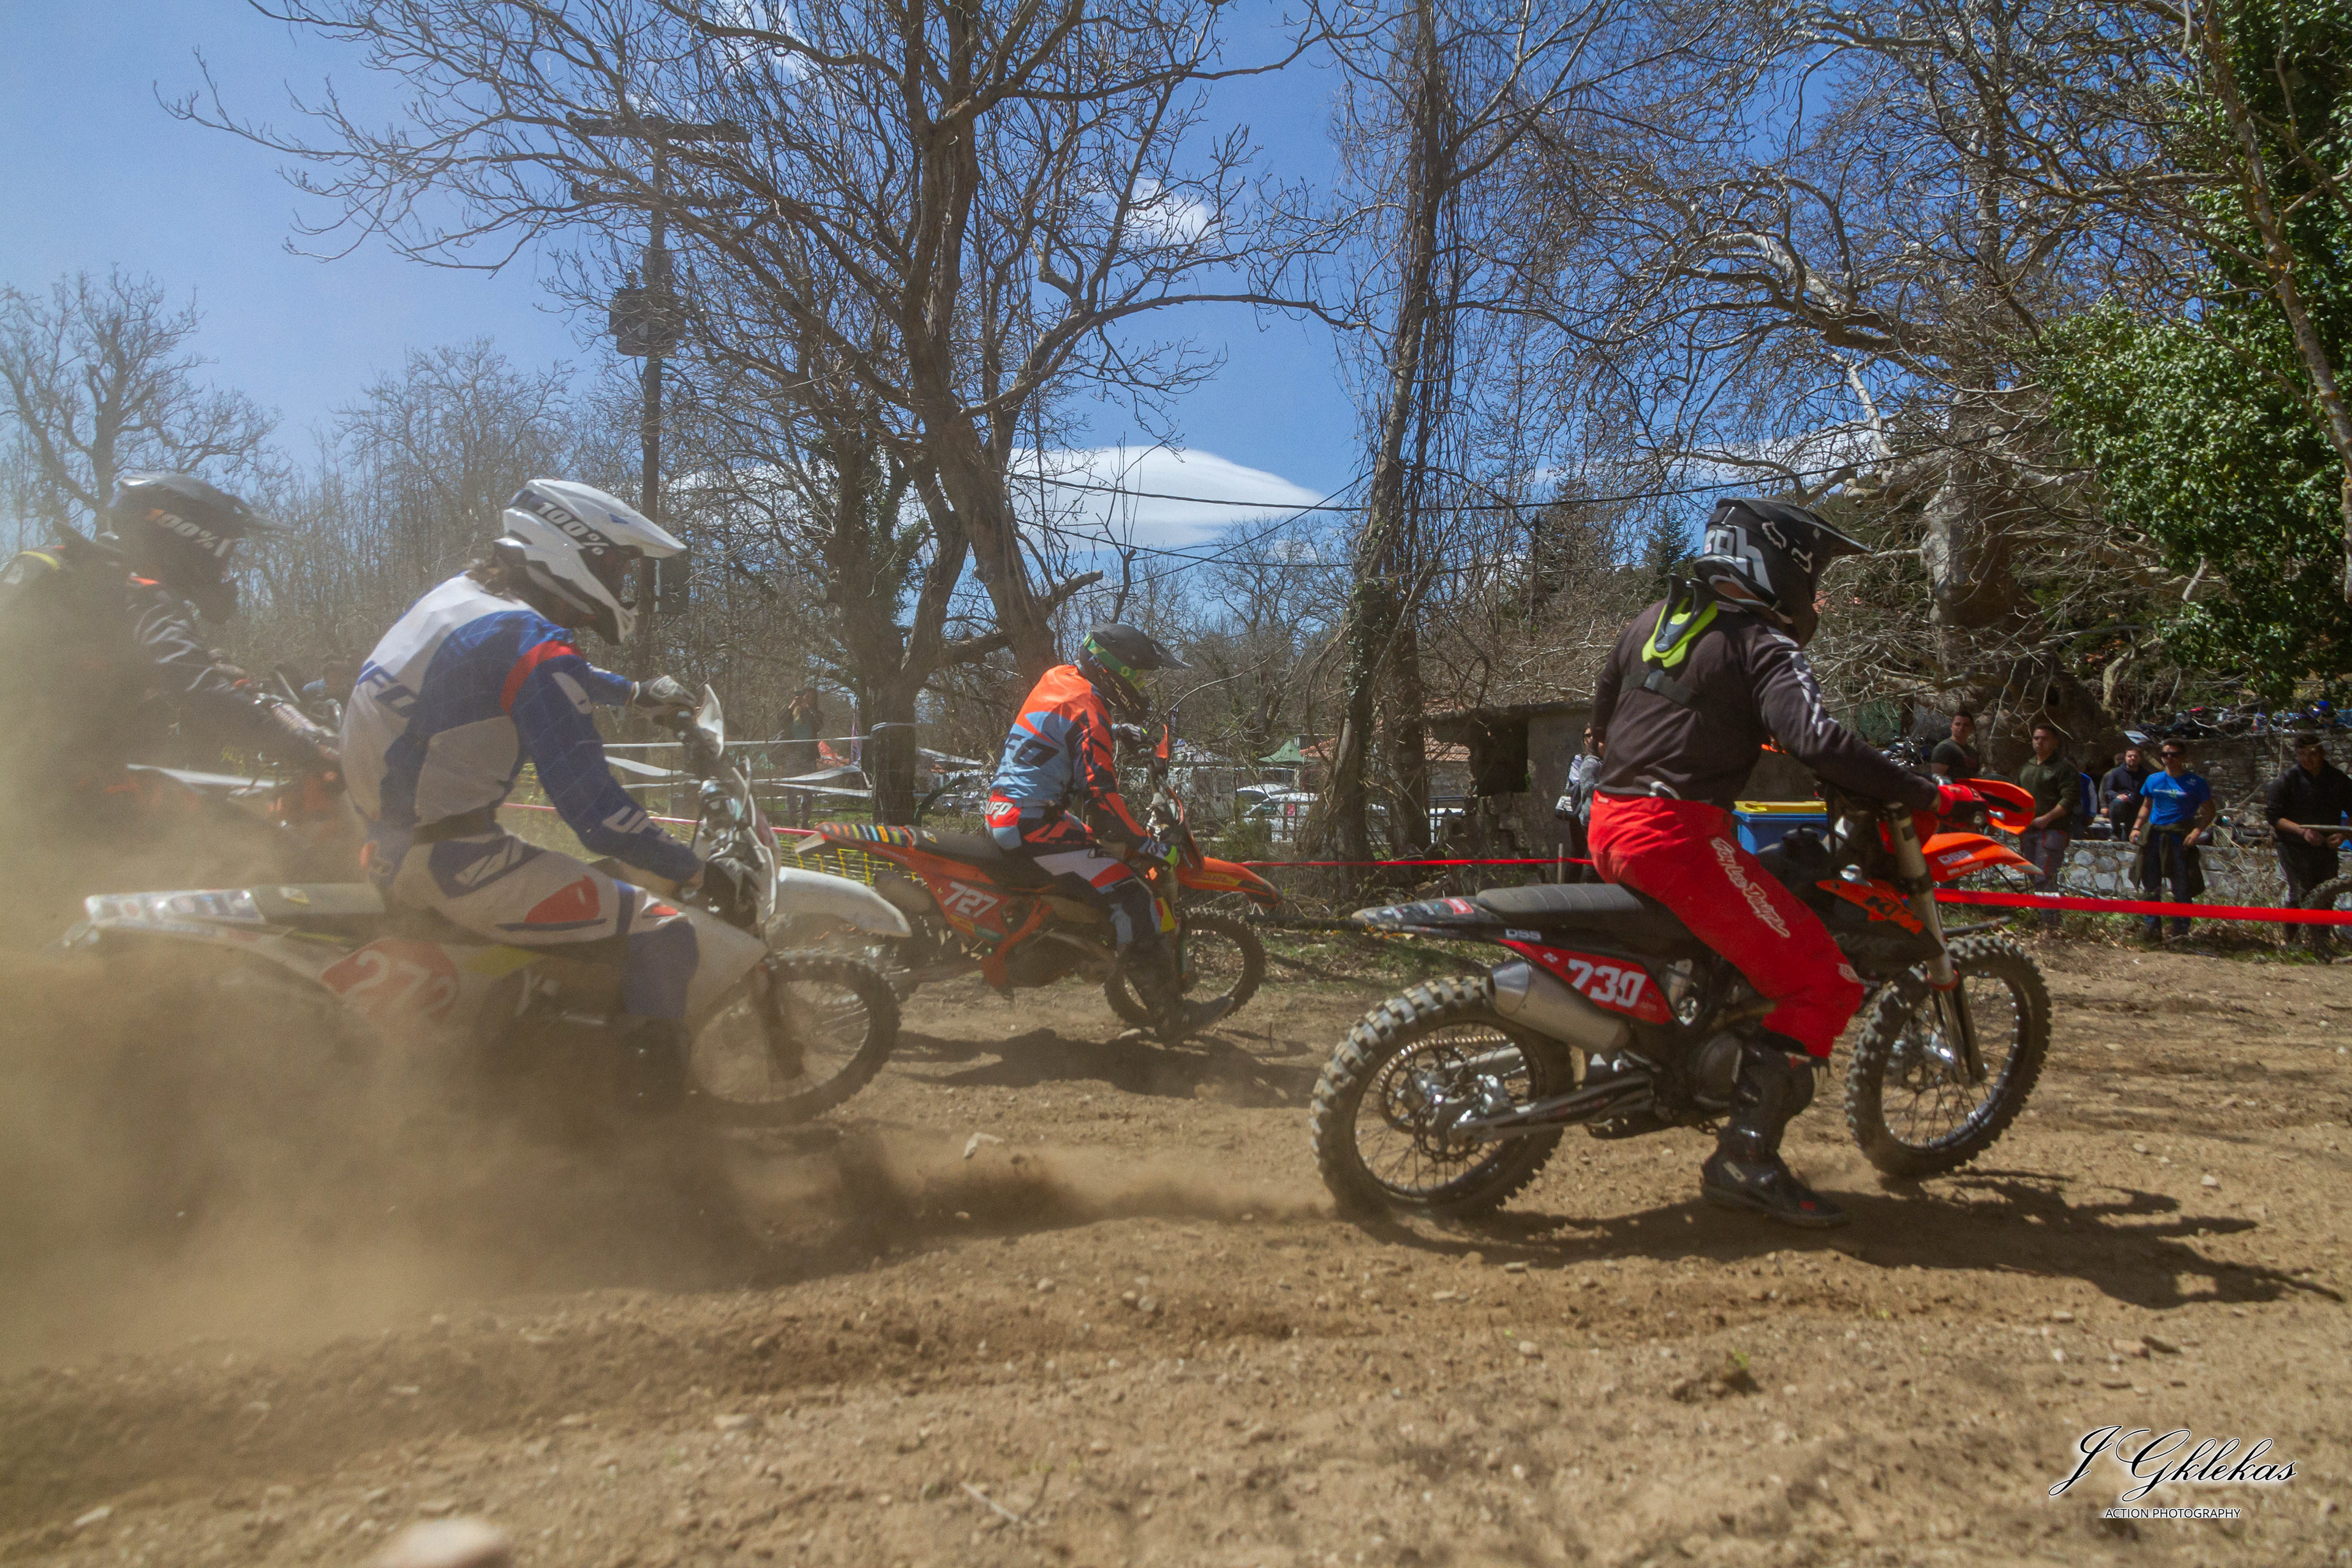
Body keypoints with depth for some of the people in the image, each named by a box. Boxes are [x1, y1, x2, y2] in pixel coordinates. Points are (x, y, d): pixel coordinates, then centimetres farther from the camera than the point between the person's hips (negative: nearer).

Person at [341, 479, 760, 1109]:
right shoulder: (534, 645, -20)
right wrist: (701, 874, -13)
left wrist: (633, 692, 43)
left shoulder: (465, 592, 8)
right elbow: (596, 813, -23)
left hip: (387, 842, 10)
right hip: (453, 861, -10)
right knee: (666, 932, -9)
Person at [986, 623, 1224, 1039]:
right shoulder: (1089, 711, -17)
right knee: (1134, 902, -11)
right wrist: (1150, 846, -14)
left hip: (1002, 808, 10)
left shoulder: (1058, 677, 11)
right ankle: (1173, 1016, -9)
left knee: (1101, 843, 33)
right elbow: (1101, 800, -22)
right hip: (1032, 824, -10)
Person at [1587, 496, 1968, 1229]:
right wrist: (1925, 795, -12)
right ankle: (1745, 1156, -10)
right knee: (1824, 984, -4)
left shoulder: (1650, 619, 18)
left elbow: (1601, 716, 25)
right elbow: (1818, 741, -20)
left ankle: (1622, 1054, 38)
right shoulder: (1763, 645, -5)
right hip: (1681, 834, -9)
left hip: (1609, 823, 9)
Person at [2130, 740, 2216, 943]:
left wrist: (2198, 830, -13)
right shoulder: (2153, 780, 11)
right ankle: (2153, 931, 11)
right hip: (2153, 835, 4)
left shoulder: (2195, 782, 0)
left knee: (2182, 889, -3)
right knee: (2151, 888, 5)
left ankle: (2180, 932, 3)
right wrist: (2137, 827, 8)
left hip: (2180, 839, -4)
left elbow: (2209, 811, 1)